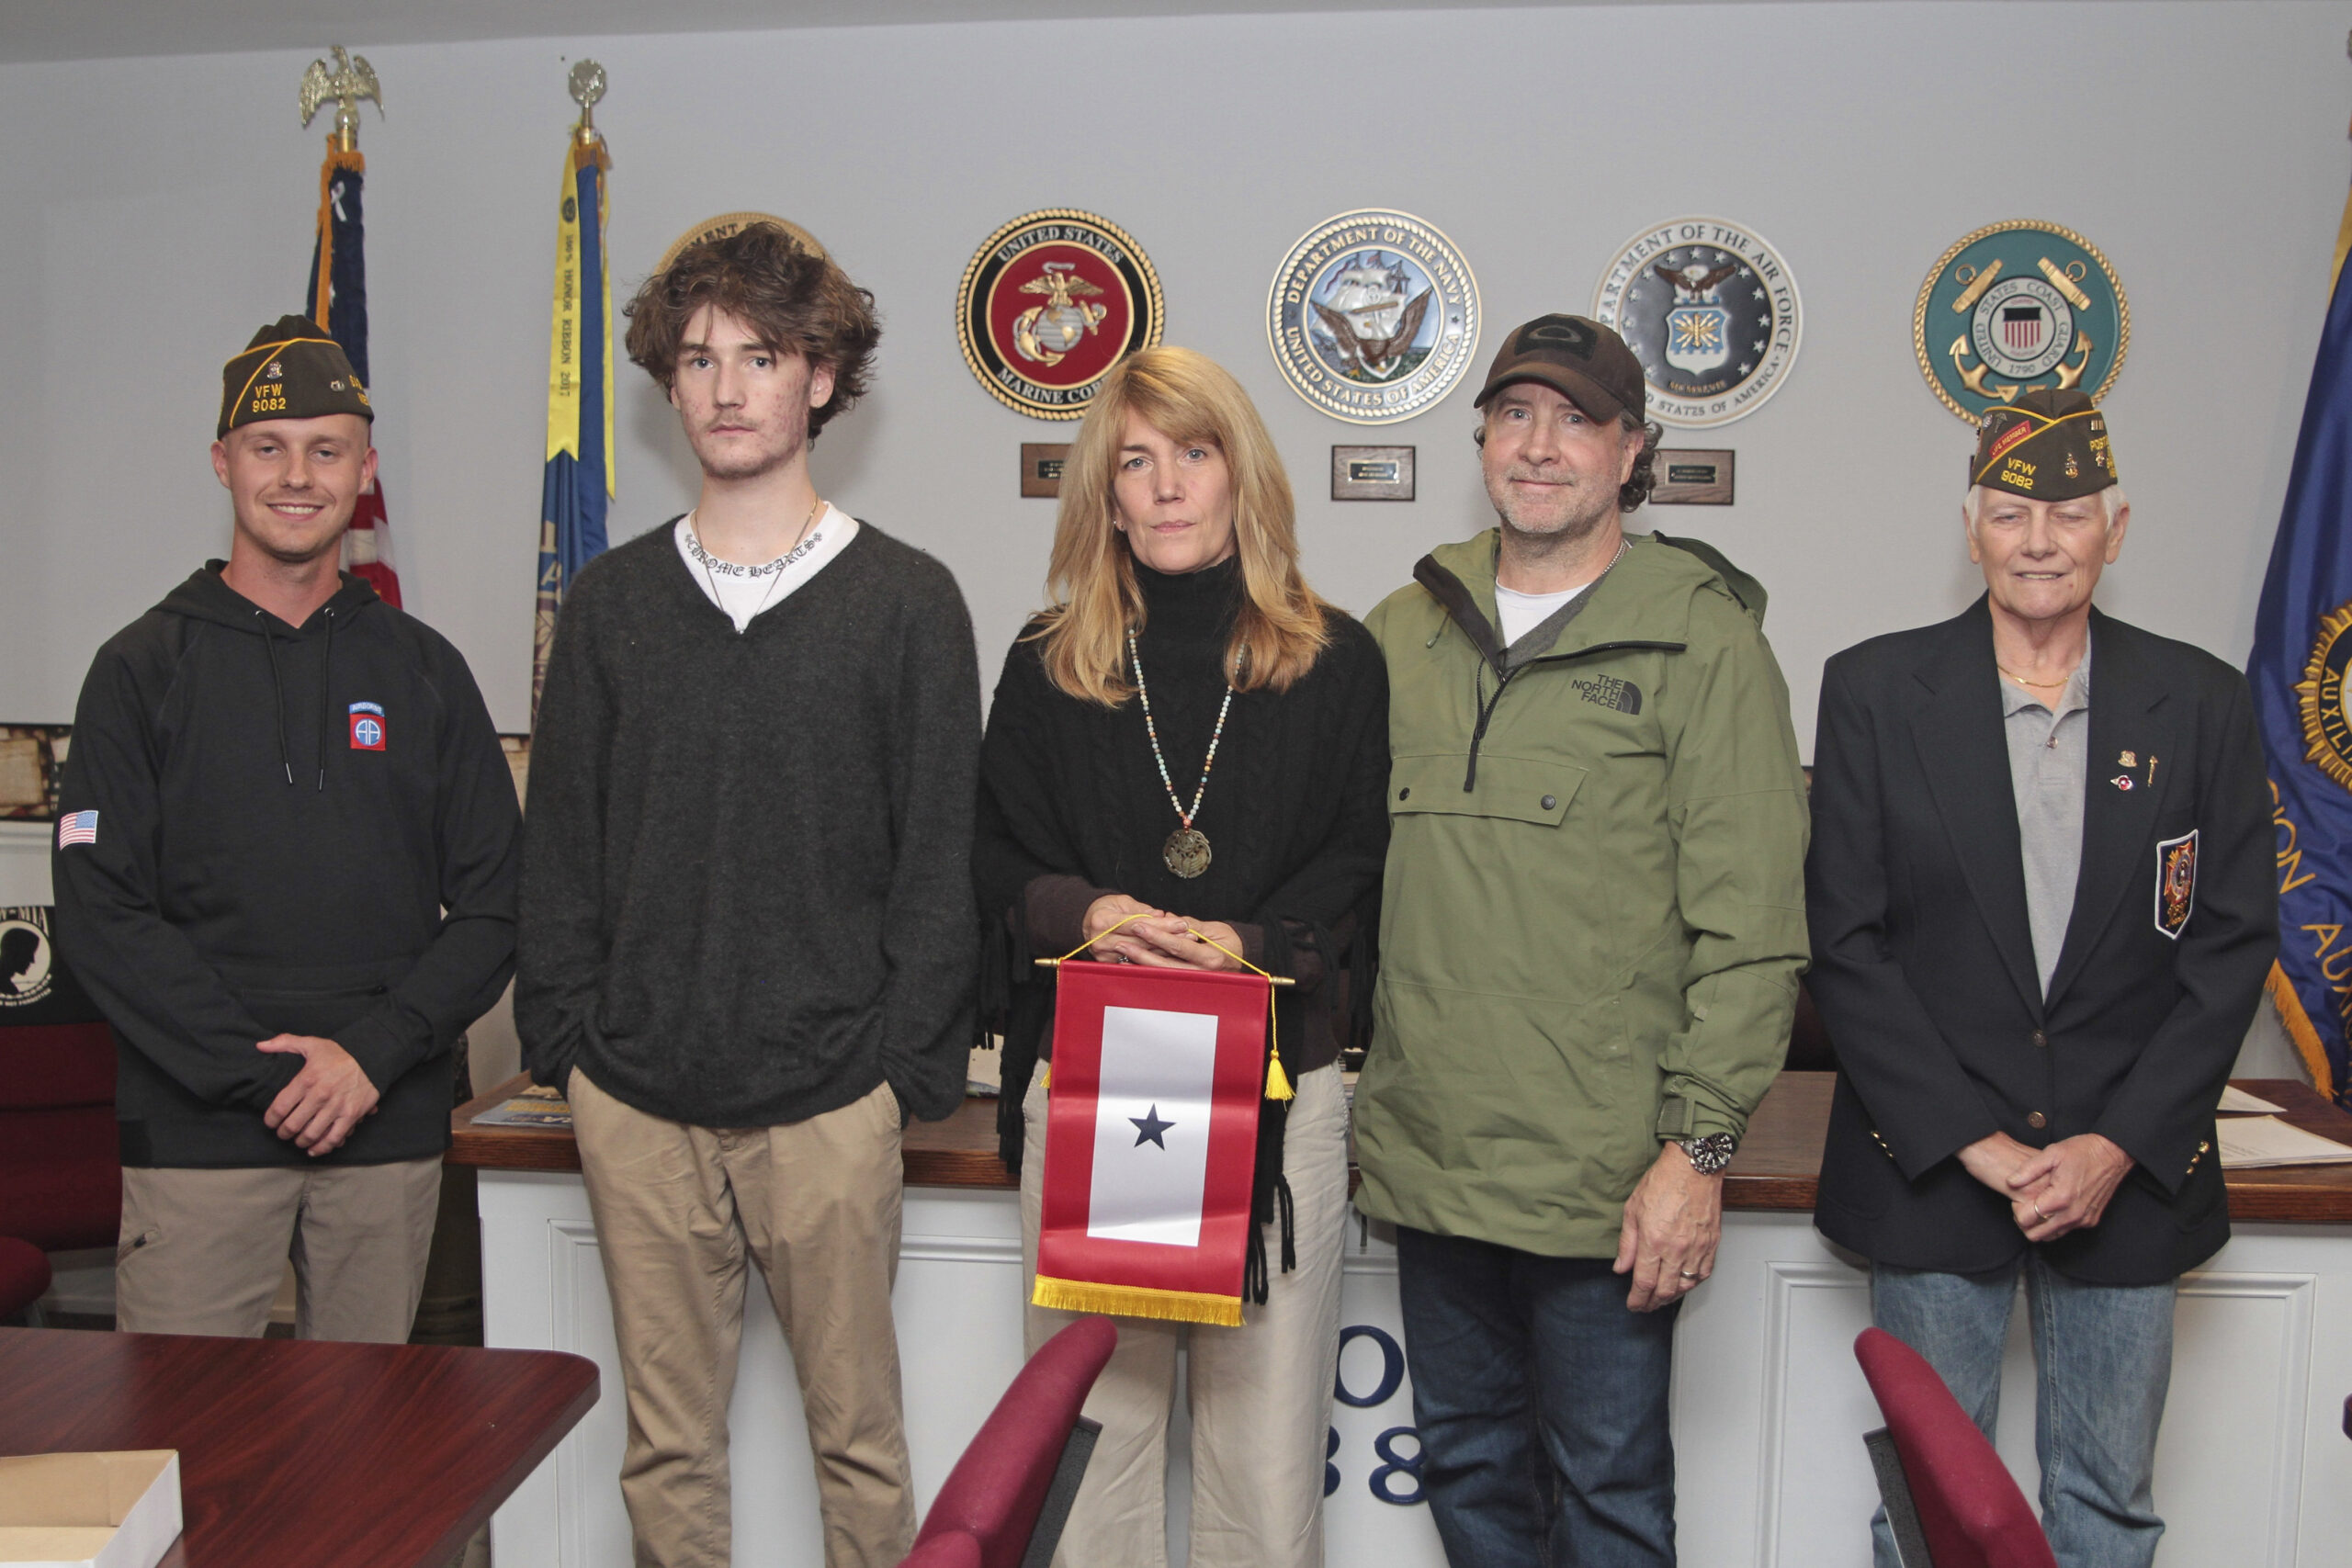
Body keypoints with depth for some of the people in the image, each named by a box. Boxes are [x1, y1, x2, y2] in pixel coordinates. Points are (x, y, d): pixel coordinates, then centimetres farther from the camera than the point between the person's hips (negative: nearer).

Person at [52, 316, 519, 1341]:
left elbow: (494, 906, 5)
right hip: (196, 1135, -2)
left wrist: (375, 1053, -10)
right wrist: (262, 1073, -13)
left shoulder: (424, 670, 9)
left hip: (393, 1131, 2)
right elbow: (99, 915, -4)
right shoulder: (145, 667, 3)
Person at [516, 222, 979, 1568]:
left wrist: (914, 1064, -7)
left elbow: (939, 853, -1)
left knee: (858, 1431, 8)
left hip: (830, 1100, -2)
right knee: (667, 1442, 13)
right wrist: (562, 1033, 3)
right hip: (638, 1099, 3)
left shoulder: (908, 599, 0)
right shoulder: (613, 600, 9)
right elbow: (562, 841, 11)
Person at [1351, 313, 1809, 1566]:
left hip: (1605, 1176, -4)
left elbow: (1751, 925, -9)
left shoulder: (1701, 640, -6)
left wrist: (1700, 1145, -13)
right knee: (1468, 1467, 20)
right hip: (1424, 1156, 5)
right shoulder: (1405, 632, 8)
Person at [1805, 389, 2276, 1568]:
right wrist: (1972, 1140, -10)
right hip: (1930, 1167, -1)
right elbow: (1844, 941, -5)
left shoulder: (2199, 703, 4)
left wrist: (2119, 1145, -8)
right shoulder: (1873, 691, -1)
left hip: (2129, 1173, 2)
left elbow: (2234, 942, 2)